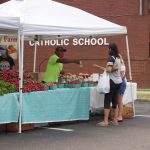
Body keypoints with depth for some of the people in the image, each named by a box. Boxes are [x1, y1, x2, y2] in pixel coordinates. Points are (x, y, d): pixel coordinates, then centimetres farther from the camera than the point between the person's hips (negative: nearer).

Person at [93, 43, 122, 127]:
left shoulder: (111, 57, -12)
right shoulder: (118, 58, 12)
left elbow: (109, 70, -20)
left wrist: (104, 69, 2)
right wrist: (100, 67, 21)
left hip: (112, 81, -8)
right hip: (118, 81, 8)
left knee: (107, 101, -6)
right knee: (114, 100, 13)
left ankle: (105, 121, -8)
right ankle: (115, 120, 17)